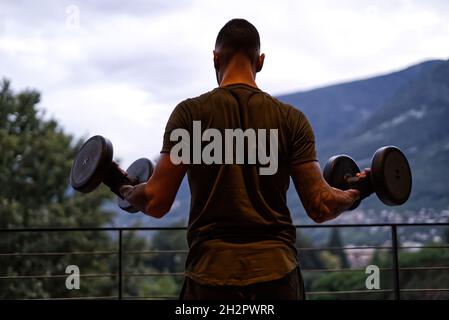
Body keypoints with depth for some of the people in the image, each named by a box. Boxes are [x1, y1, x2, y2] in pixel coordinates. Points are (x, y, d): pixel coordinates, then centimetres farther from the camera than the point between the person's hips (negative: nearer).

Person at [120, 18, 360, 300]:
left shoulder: (191, 112, -1)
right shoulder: (291, 118, 3)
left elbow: (157, 202, -4)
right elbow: (320, 207, -1)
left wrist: (125, 190, 18)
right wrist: (352, 195, 21)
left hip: (212, 274, -1)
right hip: (277, 273, 1)